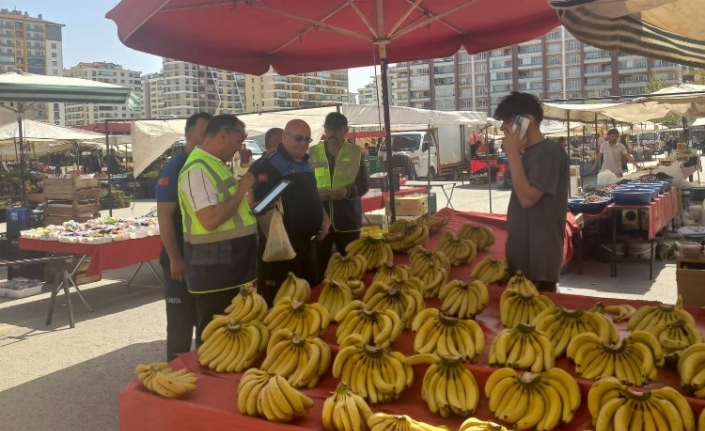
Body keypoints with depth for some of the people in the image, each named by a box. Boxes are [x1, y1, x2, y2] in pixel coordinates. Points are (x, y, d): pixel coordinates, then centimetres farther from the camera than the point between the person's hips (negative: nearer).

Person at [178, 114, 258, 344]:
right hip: (213, 265, -10)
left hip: (231, 260, 10)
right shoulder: (197, 169, -19)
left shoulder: (216, 164, 12)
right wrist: (241, 191, -17)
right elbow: (211, 220, -28)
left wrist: (248, 197, 7)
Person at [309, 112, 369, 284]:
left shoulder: (355, 152, 3)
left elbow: (364, 185, 3)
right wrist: (315, 193, -12)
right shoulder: (312, 152, 6)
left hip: (348, 221, 0)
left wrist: (349, 191, -18)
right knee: (320, 266, 2)